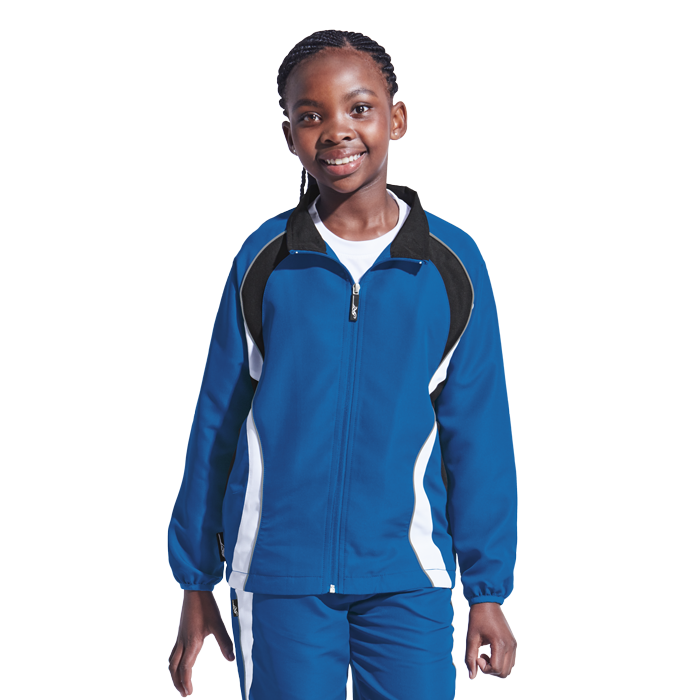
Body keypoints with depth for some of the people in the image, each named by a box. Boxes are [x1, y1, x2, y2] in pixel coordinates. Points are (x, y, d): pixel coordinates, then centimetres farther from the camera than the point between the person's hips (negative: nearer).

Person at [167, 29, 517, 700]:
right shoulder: (262, 259, 0)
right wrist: (196, 584, 9)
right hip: (278, 577, 0)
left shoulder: (452, 263, 0)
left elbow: (478, 436, 4)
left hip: (407, 580, 0)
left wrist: (488, 591, 6)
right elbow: (216, 423, 6)